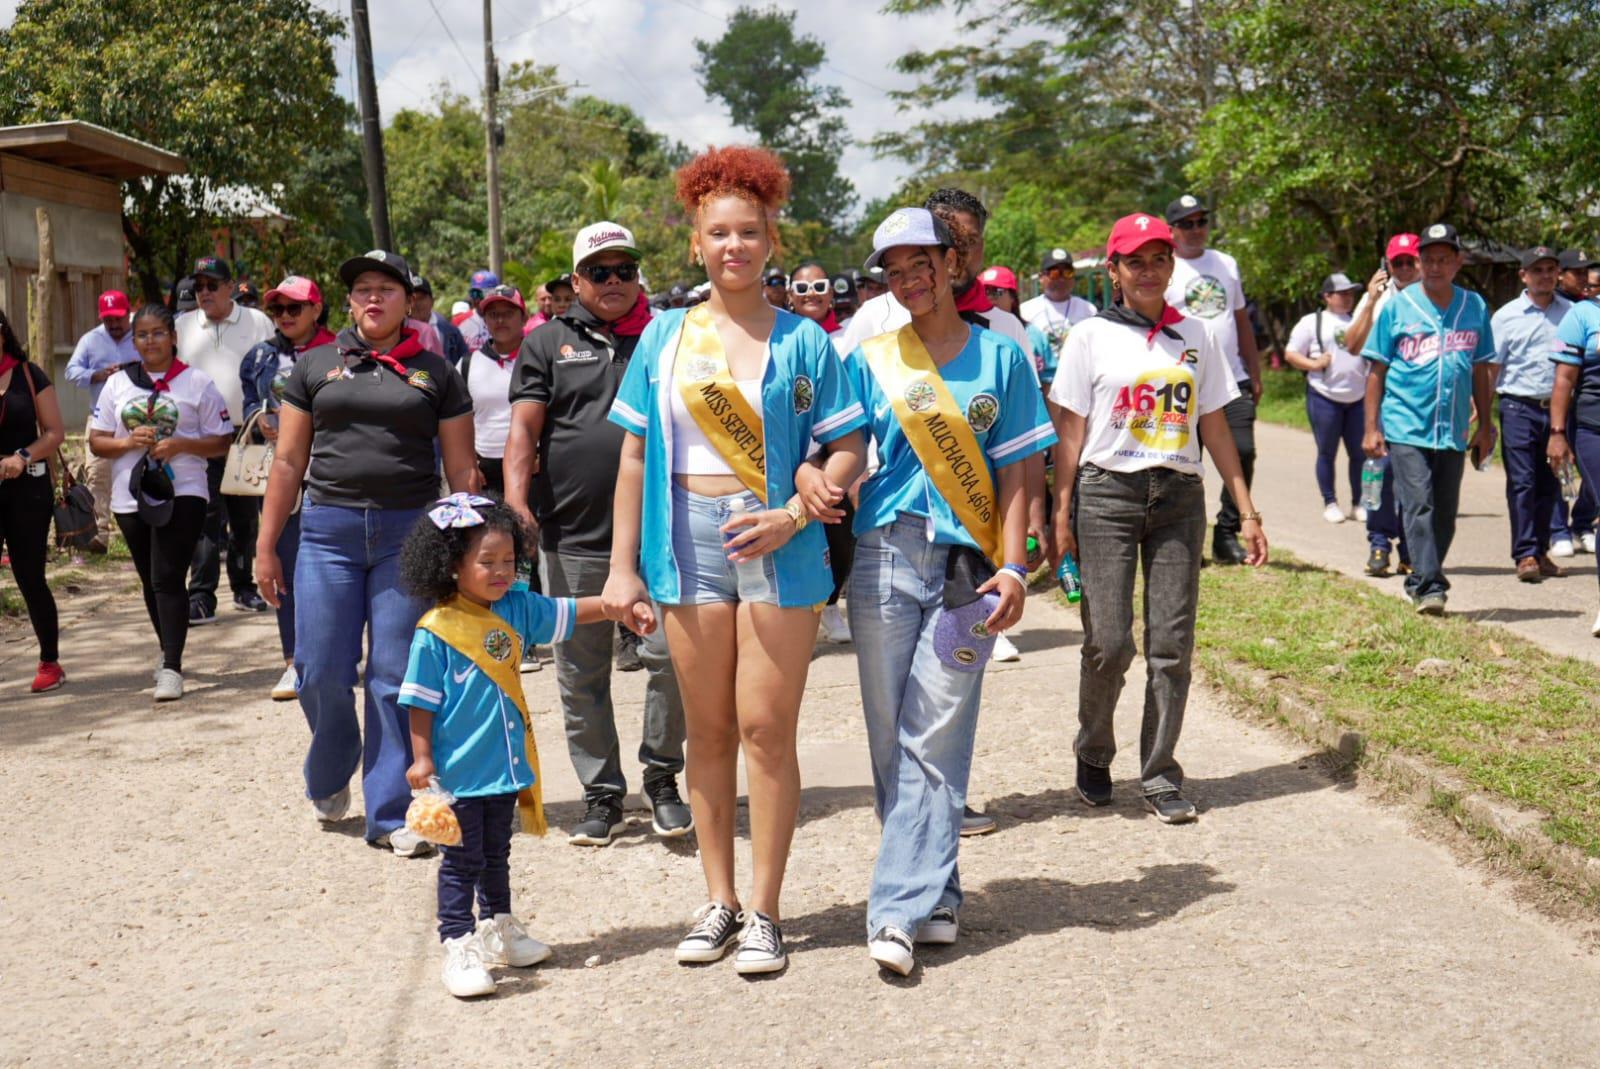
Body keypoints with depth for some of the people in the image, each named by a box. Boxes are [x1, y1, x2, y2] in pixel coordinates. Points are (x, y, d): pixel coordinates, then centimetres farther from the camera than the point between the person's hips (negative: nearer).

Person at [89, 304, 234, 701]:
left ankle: (171, 668, -12)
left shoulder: (198, 383, 1)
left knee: (167, 579, -13)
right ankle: (169, 654, 31)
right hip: (131, 496, 4)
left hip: (182, 493, -4)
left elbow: (222, 442, 0)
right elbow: (96, 440, 10)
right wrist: (127, 442, -10)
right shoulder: (118, 384, 11)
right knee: (151, 582, 13)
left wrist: (180, 445, -16)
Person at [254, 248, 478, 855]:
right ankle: (328, 780, 29)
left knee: (397, 678, -1)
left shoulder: (436, 373, 9)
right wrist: (266, 547, 8)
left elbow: (462, 470, 8)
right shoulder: (314, 366, 11)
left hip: (410, 532, -1)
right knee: (321, 673, 1)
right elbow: (288, 461, 11)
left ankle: (389, 813, 9)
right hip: (329, 530, 1)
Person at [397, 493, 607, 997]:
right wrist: (422, 758, -14)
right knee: (462, 860, 1)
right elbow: (420, 701, -12)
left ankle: (499, 928, 36)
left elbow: (568, 612, 6)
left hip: (506, 763, 6)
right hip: (459, 769, -6)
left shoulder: (516, 608, 2)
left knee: (496, 854, 21)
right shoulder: (436, 631, -16)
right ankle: (458, 946, 8)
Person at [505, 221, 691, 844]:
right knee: (581, 674, 6)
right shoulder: (547, 343, 10)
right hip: (573, 535, 1)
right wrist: (516, 496, -12)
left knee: (671, 652, -7)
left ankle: (661, 778, 13)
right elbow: (524, 427, 2)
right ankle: (601, 794, 19)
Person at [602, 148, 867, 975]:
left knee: (767, 730, -1)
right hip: (688, 543, 3)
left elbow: (847, 450, -1)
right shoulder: (665, 337, 8)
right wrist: (622, 564, 5)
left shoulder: (801, 341, 1)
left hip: (777, 545, -2)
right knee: (707, 731, 9)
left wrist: (793, 516, -16)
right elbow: (635, 452, 8)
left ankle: (764, 910, 11)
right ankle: (718, 900, 21)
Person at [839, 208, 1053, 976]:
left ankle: (899, 910, -3)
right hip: (884, 555, 2)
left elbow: (1014, 474, 6)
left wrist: (1013, 568, -5)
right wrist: (816, 482, -14)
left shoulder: (1000, 357, 8)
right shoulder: (870, 359, 11)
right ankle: (934, 897, 15)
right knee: (890, 737, 2)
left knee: (934, 738, -6)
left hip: (965, 563, -1)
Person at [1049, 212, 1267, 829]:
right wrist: (1061, 518, -3)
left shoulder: (1196, 337, 11)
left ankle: (1160, 776, 10)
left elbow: (1215, 429, 14)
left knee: (1172, 643, -1)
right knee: (1109, 641, -7)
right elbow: (1071, 433, 3)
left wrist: (1247, 511, 11)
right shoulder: (1091, 337, 4)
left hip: (1180, 498, 3)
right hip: (1108, 494, -3)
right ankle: (1093, 757, 18)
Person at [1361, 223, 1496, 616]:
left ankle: (1422, 580, 23)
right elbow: (1377, 370, 3)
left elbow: (1480, 370, 14)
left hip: (1453, 431, 3)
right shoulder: (1397, 307, 1)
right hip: (1405, 426, -3)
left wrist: (1485, 426, 13)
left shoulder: (1475, 307, 8)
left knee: (1445, 513, 9)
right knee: (1419, 506, -12)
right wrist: (1372, 429, -1)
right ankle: (1429, 587, -12)